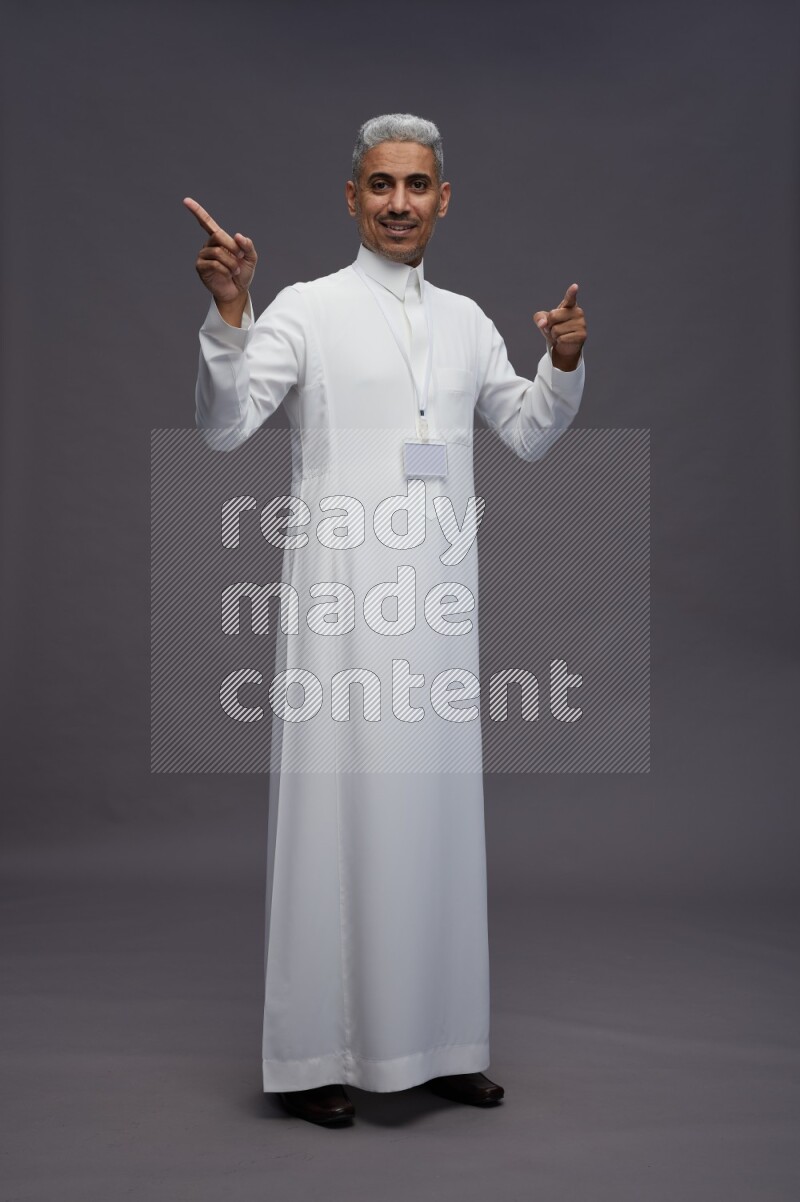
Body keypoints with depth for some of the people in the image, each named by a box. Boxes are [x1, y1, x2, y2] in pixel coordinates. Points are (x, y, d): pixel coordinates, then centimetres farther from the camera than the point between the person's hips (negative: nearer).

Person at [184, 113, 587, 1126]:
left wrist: (564, 363, 3)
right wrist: (229, 315, -23)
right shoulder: (307, 309, -1)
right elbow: (223, 426, -9)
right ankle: (313, 1052, 13)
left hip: (439, 603, 5)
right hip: (340, 601, -5)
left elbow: (530, 434, 20)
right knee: (336, 811, -2)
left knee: (436, 813, 10)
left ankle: (439, 1042, 24)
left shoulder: (466, 319, 14)